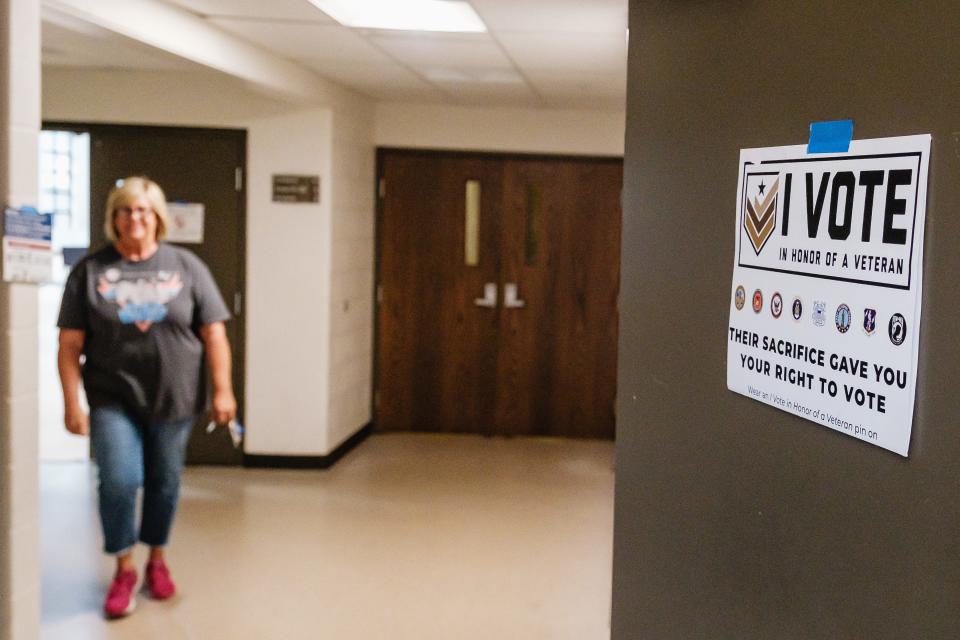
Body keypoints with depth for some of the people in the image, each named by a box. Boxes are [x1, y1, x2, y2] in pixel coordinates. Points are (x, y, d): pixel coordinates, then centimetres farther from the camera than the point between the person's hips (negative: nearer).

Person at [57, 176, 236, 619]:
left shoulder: (186, 266, 1)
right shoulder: (90, 271, 0)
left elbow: (213, 333, 1)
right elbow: (70, 344, -1)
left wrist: (222, 390, -4)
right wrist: (72, 403, -5)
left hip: (174, 398, 1)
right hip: (113, 400, -1)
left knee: (164, 483, 11)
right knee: (119, 481, -11)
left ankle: (157, 559, 33)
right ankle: (124, 570, 11)